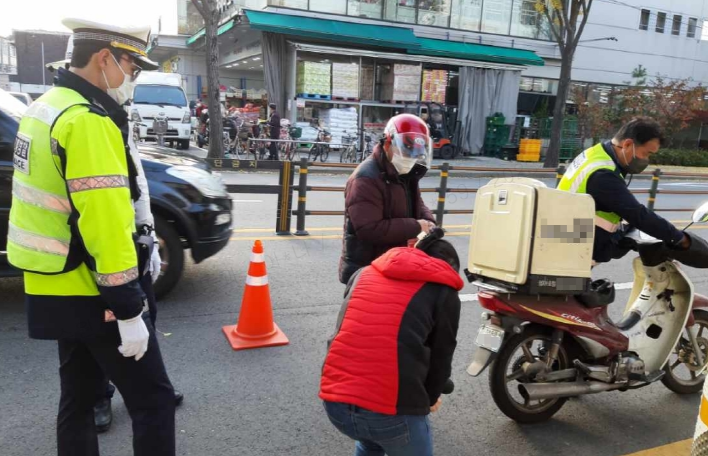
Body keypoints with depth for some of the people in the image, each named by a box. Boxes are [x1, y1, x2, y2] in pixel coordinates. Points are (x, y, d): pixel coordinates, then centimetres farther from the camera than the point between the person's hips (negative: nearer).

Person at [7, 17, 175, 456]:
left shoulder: (47, 108, 12)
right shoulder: (87, 121, -20)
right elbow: (104, 220, -25)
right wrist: (128, 309, -21)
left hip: (58, 290, 10)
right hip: (93, 296, -10)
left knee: (78, 398, 20)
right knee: (154, 400, 0)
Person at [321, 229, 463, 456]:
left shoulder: (364, 273, 18)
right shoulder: (443, 292, 6)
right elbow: (441, 357, 10)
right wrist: (431, 398, 32)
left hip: (334, 402, 6)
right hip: (393, 410, -5)